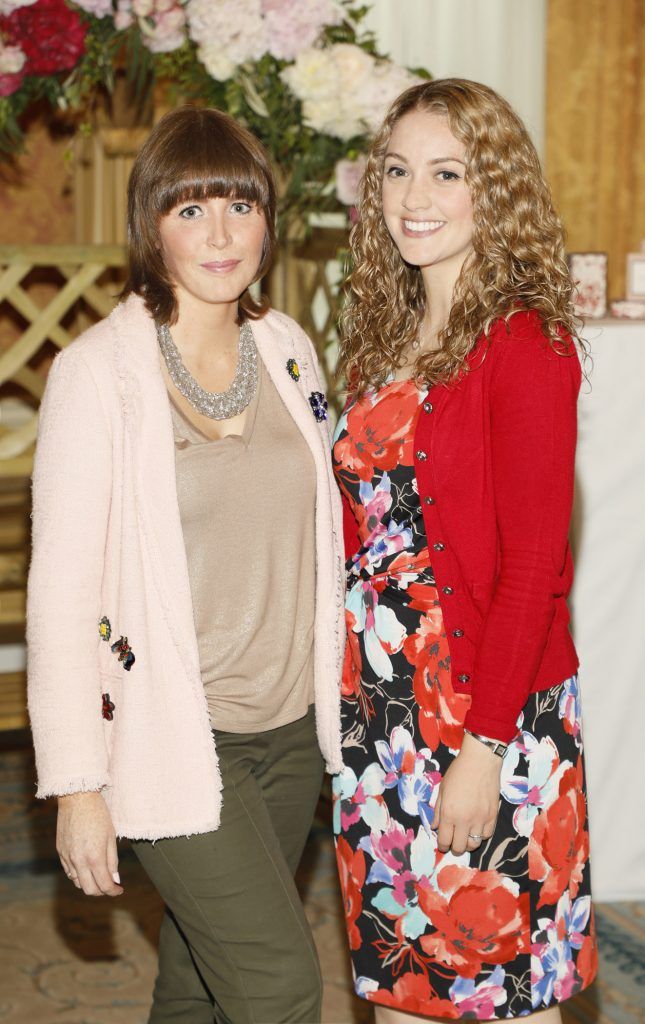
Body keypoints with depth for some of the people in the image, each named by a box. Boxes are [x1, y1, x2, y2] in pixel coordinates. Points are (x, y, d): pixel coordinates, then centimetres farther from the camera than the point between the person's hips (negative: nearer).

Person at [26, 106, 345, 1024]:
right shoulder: (97, 372, -13)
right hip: (176, 739, -5)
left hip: (291, 726, 5)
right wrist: (76, 784, -13)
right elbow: (63, 587, -13)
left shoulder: (288, 349, 5)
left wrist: (334, 695, 15)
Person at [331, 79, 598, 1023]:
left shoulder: (523, 342, -13)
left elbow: (532, 566, -16)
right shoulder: (387, 336, 9)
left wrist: (484, 747, -17)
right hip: (379, 701, 7)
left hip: (490, 716, -7)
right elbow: (367, 536, 11)